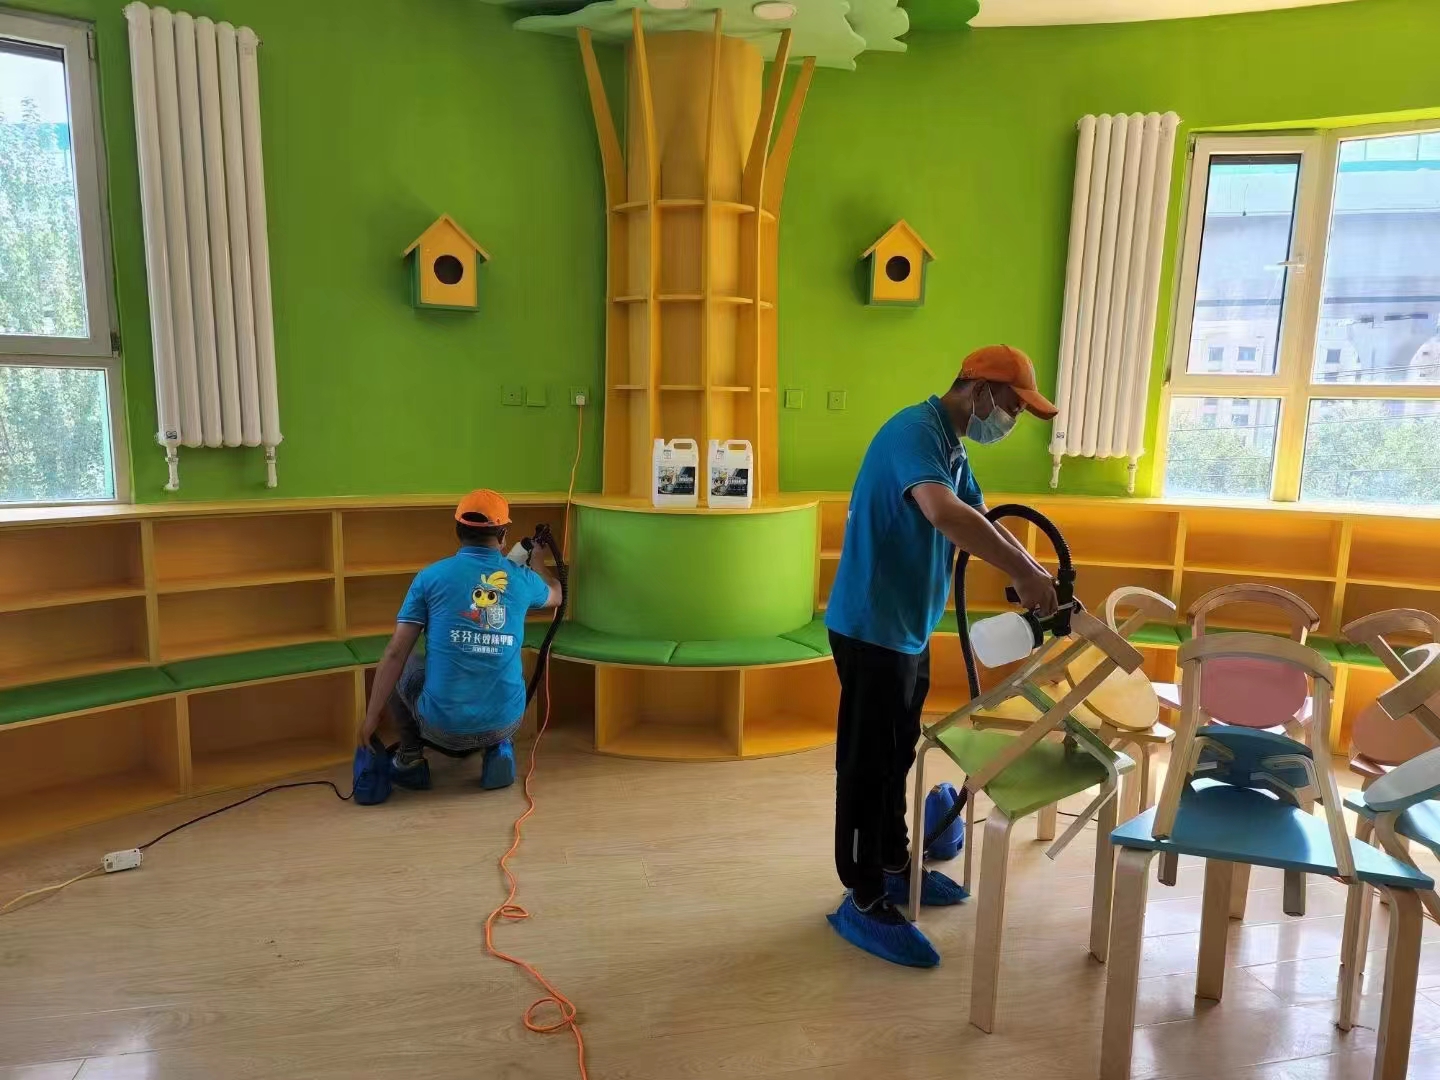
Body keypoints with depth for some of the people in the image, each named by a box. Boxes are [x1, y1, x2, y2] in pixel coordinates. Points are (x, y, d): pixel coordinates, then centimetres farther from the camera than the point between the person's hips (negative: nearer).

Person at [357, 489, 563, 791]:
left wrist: (371, 715, 4)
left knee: (398, 665, 26)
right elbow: (555, 596, 26)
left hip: (443, 725, -2)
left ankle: (411, 759, 25)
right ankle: (500, 750, 17)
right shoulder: (523, 579, 1)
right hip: (504, 722, 2)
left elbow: (395, 653, -6)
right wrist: (537, 562, 45)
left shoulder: (431, 577, -5)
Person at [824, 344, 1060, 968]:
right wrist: (1022, 574, -33)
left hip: (909, 628, 10)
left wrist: (1038, 575, 4)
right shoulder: (915, 432, -19)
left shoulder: (953, 449, 12)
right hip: (871, 628, -10)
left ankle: (894, 866, 36)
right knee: (867, 764, 0)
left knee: (896, 756, 20)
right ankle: (864, 901, 12)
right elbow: (944, 513, -38)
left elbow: (982, 521, 18)